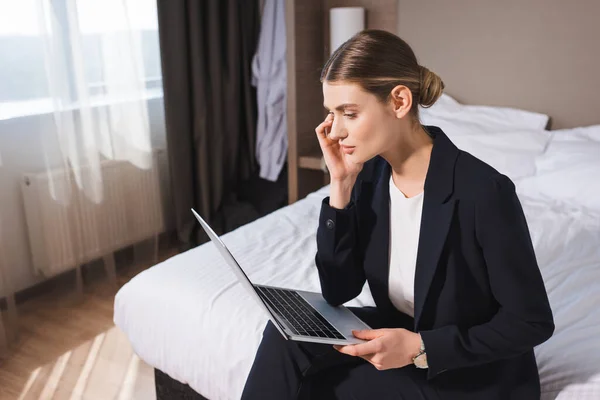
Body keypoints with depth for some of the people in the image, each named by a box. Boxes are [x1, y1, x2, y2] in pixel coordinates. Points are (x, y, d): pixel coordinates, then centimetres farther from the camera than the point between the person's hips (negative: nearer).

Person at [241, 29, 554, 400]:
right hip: (400, 333, 5)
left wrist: (421, 347, -26)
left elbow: (532, 321, -17)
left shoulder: (483, 191, -27)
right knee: (288, 336, -15)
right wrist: (341, 185, -17)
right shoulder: (370, 173, -8)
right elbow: (338, 291, -8)